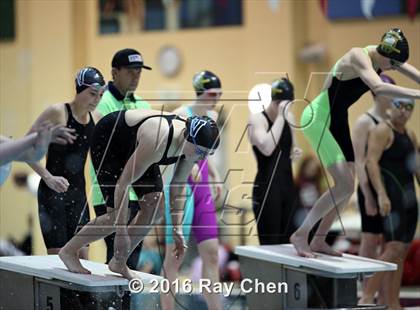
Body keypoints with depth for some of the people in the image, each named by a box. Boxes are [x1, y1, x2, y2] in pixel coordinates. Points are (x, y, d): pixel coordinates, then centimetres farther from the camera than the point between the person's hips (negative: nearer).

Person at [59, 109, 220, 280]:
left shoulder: (191, 145, -20)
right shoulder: (156, 143, -43)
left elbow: (178, 186, -3)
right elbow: (122, 185, -37)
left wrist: (177, 228, -8)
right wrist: (121, 233, -34)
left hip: (132, 144, 7)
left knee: (156, 205, -9)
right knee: (117, 216, -15)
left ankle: (119, 262, 4)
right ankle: (69, 250, 6)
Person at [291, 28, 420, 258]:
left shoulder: (383, 57, 0)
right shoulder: (359, 57, -26)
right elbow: (378, 87, -43)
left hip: (338, 122, 9)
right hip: (318, 119, -9)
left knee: (347, 186, 8)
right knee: (344, 186, -15)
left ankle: (319, 240, 19)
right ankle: (300, 234, -5)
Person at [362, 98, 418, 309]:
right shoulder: (382, 131, -9)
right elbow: (371, 162, -19)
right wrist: (381, 195, -28)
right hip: (391, 197, -9)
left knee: (401, 252, 8)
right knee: (394, 249, -18)